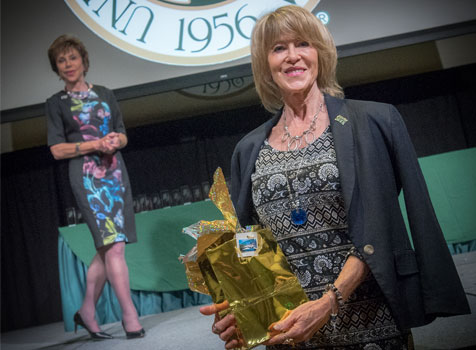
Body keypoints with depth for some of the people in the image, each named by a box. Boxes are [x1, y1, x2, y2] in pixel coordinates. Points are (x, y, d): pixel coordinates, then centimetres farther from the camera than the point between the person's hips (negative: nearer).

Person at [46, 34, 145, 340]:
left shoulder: (105, 94, 16)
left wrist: (116, 140, -6)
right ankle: (131, 318, -11)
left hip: (115, 172, 5)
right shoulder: (56, 103, 6)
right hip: (86, 176, -5)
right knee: (113, 245, -14)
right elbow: (57, 149, -1)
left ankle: (87, 312, 17)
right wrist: (95, 144, -13)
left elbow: (123, 135, 18)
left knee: (106, 248, 4)